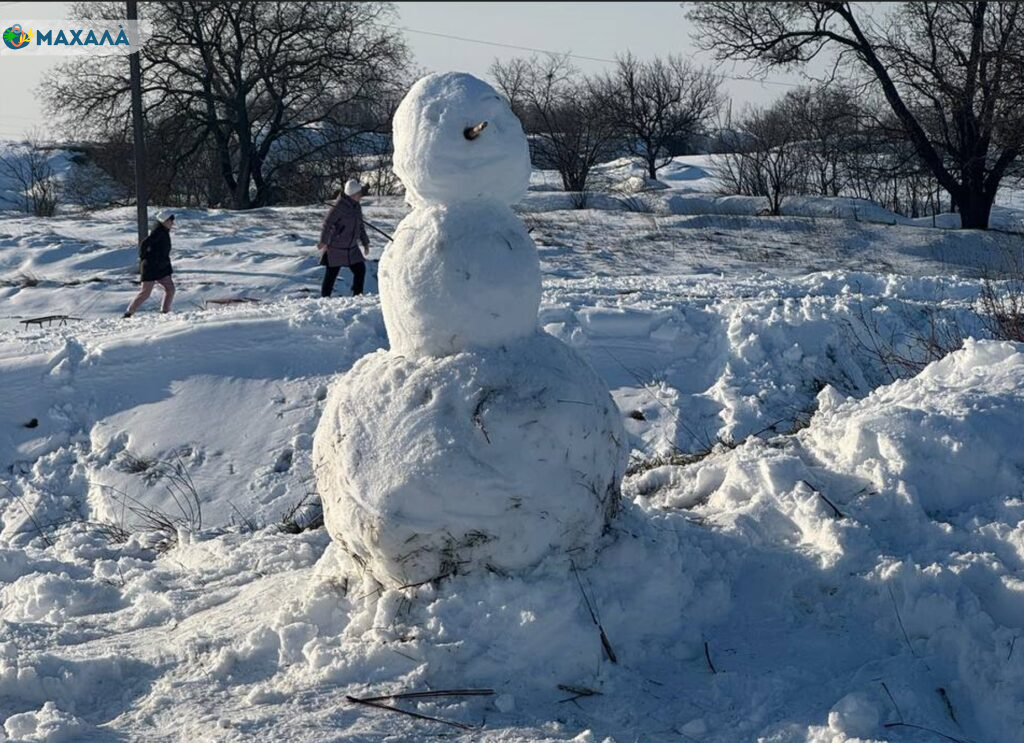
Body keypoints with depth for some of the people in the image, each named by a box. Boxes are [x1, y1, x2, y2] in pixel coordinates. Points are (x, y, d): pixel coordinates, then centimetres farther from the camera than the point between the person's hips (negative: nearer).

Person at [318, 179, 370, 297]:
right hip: (336, 248, -7)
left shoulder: (357, 207, 5)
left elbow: (360, 226, 17)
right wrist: (323, 241, -19)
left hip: (352, 248, 7)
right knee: (331, 274, 0)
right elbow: (327, 223, -18)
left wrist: (365, 243, 17)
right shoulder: (339, 206, -19)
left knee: (360, 270, 5)